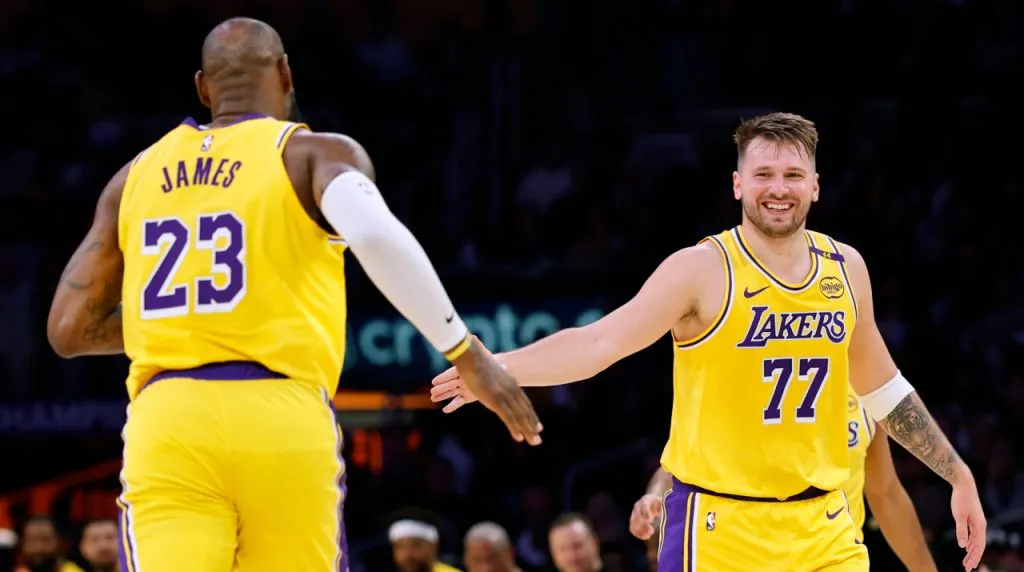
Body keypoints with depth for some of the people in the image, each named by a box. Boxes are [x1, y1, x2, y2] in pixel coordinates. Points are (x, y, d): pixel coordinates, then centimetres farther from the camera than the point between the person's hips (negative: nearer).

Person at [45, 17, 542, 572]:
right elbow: (374, 234, -17)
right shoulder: (315, 153, 6)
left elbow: (68, 329, 18)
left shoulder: (138, 175, 18)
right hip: (282, 424, -2)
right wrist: (467, 354, -13)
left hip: (164, 425, 2)